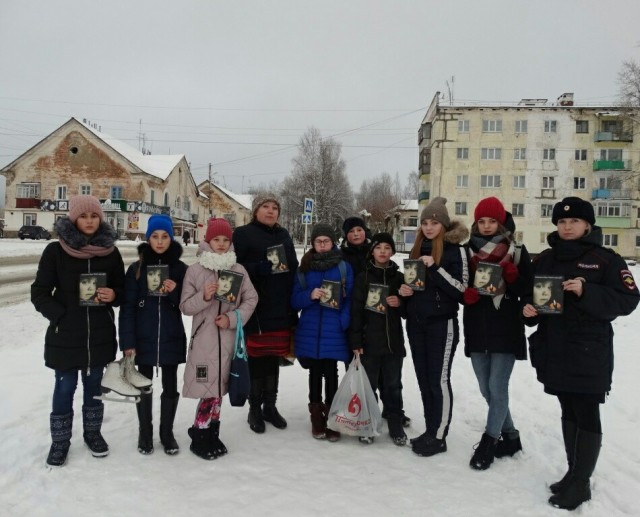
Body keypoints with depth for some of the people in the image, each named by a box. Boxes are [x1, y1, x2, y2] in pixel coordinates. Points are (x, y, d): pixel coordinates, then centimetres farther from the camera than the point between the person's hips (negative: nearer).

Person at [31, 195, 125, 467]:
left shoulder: (110, 252, 0)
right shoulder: (55, 251, -6)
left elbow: (122, 289, 8)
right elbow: (39, 293, -4)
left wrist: (113, 296, -13)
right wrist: (60, 317, -14)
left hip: (100, 334, 2)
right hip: (65, 335, -2)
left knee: (94, 385, 15)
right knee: (65, 388, 7)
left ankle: (92, 432, 32)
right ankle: (60, 440, 24)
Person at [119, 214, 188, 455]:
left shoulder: (181, 268, 1)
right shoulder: (136, 268, -2)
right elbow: (127, 307, -4)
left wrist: (174, 292, -17)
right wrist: (127, 341, -10)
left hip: (172, 339, 1)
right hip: (143, 338, -1)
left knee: (170, 387, 10)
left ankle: (167, 433, 27)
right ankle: (145, 433, 28)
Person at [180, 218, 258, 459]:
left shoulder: (239, 270, 4)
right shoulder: (195, 270, -2)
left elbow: (251, 299, 4)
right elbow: (186, 306, -1)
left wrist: (232, 318, -9)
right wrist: (204, 297, -20)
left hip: (228, 338, 3)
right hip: (204, 338, -3)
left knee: (218, 387, 11)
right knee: (211, 388, -2)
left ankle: (208, 434, 26)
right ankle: (201, 437, 16)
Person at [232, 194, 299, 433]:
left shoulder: (284, 236, 15)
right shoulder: (243, 234, -2)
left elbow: (294, 268, 16)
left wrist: (293, 306, 10)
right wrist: (261, 268, -24)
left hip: (281, 310, 5)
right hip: (255, 309, -5)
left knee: (274, 358, 13)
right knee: (255, 358, 2)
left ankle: (270, 406, 27)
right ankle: (254, 409, 18)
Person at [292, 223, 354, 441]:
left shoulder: (344, 267, 1)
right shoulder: (305, 267, 6)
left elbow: (350, 300, 0)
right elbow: (295, 300, 5)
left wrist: (343, 323, -14)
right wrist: (310, 295, -14)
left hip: (333, 332, -2)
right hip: (310, 332, 2)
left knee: (331, 374, 2)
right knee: (315, 373, 10)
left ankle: (331, 418, 15)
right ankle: (316, 417, 23)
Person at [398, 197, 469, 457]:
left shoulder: (455, 250, -7)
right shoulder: (417, 249, 12)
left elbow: (461, 289, -13)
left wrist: (435, 268, -21)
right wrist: (404, 289, 0)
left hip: (442, 324, -6)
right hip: (416, 323, 6)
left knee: (439, 380, -2)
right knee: (424, 379, 11)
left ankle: (439, 437, 8)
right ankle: (430, 430, 23)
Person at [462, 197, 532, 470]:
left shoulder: (517, 251, 1)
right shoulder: (468, 251, 8)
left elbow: (527, 291, -1)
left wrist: (509, 271, -17)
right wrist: (469, 293, -11)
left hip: (506, 330, -4)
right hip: (477, 329, 4)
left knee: (498, 387, -6)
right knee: (487, 389, 9)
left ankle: (488, 443, 7)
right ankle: (510, 437, 27)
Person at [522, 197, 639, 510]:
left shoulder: (606, 259, -4)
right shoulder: (544, 259, 11)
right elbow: (529, 296, 15)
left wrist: (586, 292, -22)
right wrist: (528, 310, -7)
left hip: (589, 352, -5)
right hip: (553, 350, 5)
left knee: (586, 415, 0)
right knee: (569, 412, 15)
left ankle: (581, 482, 11)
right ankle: (573, 473, 27)